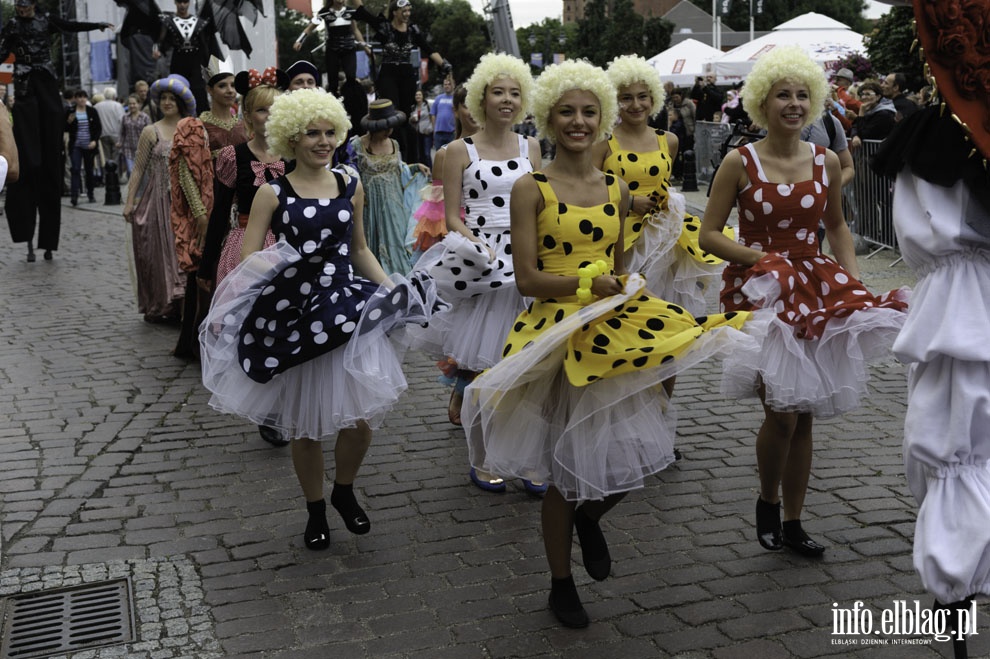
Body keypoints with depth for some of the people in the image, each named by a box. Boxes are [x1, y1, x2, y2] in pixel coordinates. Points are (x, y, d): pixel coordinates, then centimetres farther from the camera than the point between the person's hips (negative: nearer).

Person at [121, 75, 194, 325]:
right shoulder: (151, 132, 2)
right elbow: (138, 169, 2)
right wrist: (129, 203, -3)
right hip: (158, 201, -1)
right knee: (159, 253, 4)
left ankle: (180, 307, 6)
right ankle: (158, 306, 15)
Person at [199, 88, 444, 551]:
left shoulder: (351, 188, 7)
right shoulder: (272, 194, -4)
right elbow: (247, 261, -7)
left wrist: (393, 288, 8)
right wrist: (268, 267, -28)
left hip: (348, 309, 2)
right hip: (295, 317, -2)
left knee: (361, 415, -5)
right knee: (305, 423, 9)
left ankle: (344, 492, 24)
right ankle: (315, 511, 30)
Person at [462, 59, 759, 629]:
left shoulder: (616, 190, 9)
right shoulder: (531, 190, -6)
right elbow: (527, 278, -12)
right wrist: (588, 284, -23)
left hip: (613, 328, 4)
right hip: (556, 332, -4)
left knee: (635, 450, -1)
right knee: (565, 471, 6)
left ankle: (591, 518, 33)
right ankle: (562, 584, 28)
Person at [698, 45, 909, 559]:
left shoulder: (826, 162, 4)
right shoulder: (740, 163, -6)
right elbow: (709, 235, -5)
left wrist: (852, 280, 4)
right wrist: (764, 259, -16)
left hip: (815, 289, 4)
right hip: (758, 293, -4)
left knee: (804, 415, 8)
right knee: (782, 413, -12)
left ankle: (793, 523, 24)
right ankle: (767, 502, 18)